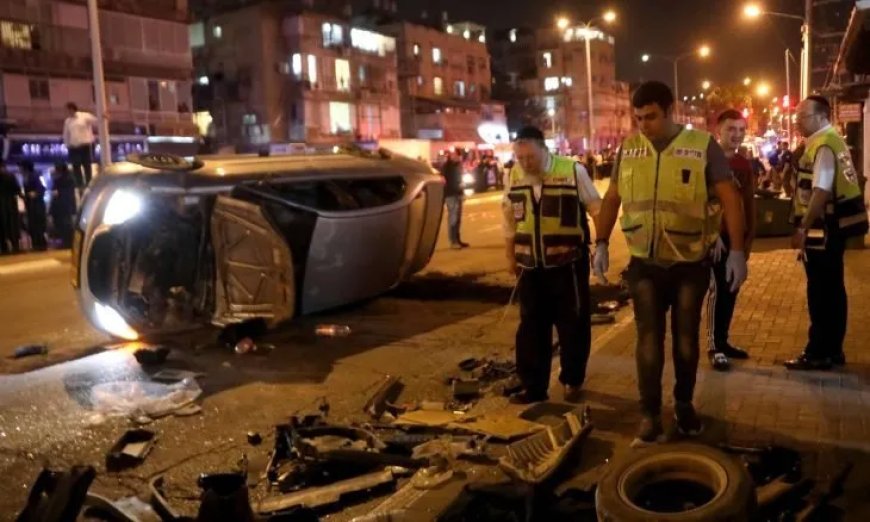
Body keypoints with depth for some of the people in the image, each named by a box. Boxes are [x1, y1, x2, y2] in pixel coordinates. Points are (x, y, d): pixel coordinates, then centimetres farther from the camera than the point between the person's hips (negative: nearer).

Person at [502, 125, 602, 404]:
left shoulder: (573, 171, -10)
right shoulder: (512, 176, 1)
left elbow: (596, 208, -2)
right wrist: (511, 257, 16)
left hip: (568, 262, -3)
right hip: (530, 266, 3)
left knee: (573, 324, 8)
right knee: (531, 326, 9)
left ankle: (573, 380, 26)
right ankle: (533, 386, 20)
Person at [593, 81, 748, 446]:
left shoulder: (702, 146, -8)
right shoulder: (628, 148, 1)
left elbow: (729, 198, -8)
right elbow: (612, 198, 9)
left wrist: (737, 251, -14)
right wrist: (601, 244, 3)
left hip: (691, 263, -1)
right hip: (644, 263, 2)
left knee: (686, 337, 12)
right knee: (648, 338, 2)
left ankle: (684, 405, 31)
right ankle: (650, 416, 9)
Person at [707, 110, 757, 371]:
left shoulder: (745, 164, 12)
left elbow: (750, 202, 16)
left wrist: (750, 236, 11)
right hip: (716, 235, -7)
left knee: (732, 290, 10)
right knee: (718, 289, -6)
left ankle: (723, 341, 20)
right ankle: (713, 346, 2)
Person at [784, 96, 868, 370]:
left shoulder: (823, 146, -17)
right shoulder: (831, 141, 15)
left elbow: (821, 192, -25)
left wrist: (802, 228, -22)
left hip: (824, 228, -10)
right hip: (835, 225, 10)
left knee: (820, 291, -3)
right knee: (832, 289, 15)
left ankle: (818, 354, 6)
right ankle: (832, 350, 24)